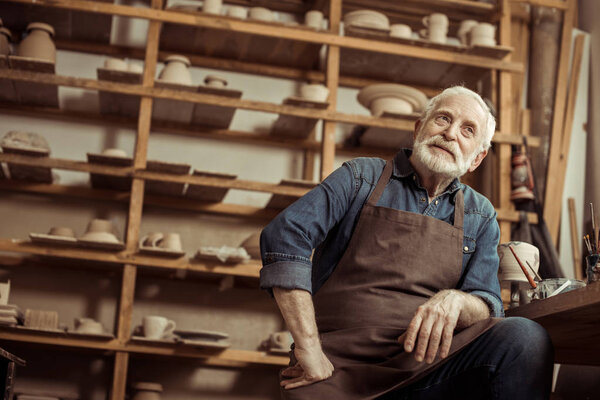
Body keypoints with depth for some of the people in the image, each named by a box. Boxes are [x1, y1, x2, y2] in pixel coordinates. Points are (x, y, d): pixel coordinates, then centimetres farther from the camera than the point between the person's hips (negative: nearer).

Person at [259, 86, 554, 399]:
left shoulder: (480, 217, 16)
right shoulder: (362, 177, 6)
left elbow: (488, 304, 8)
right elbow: (285, 236, -8)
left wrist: (455, 301, -19)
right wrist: (309, 350, -17)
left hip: (427, 361, 4)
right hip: (340, 369, -4)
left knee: (525, 339, -22)